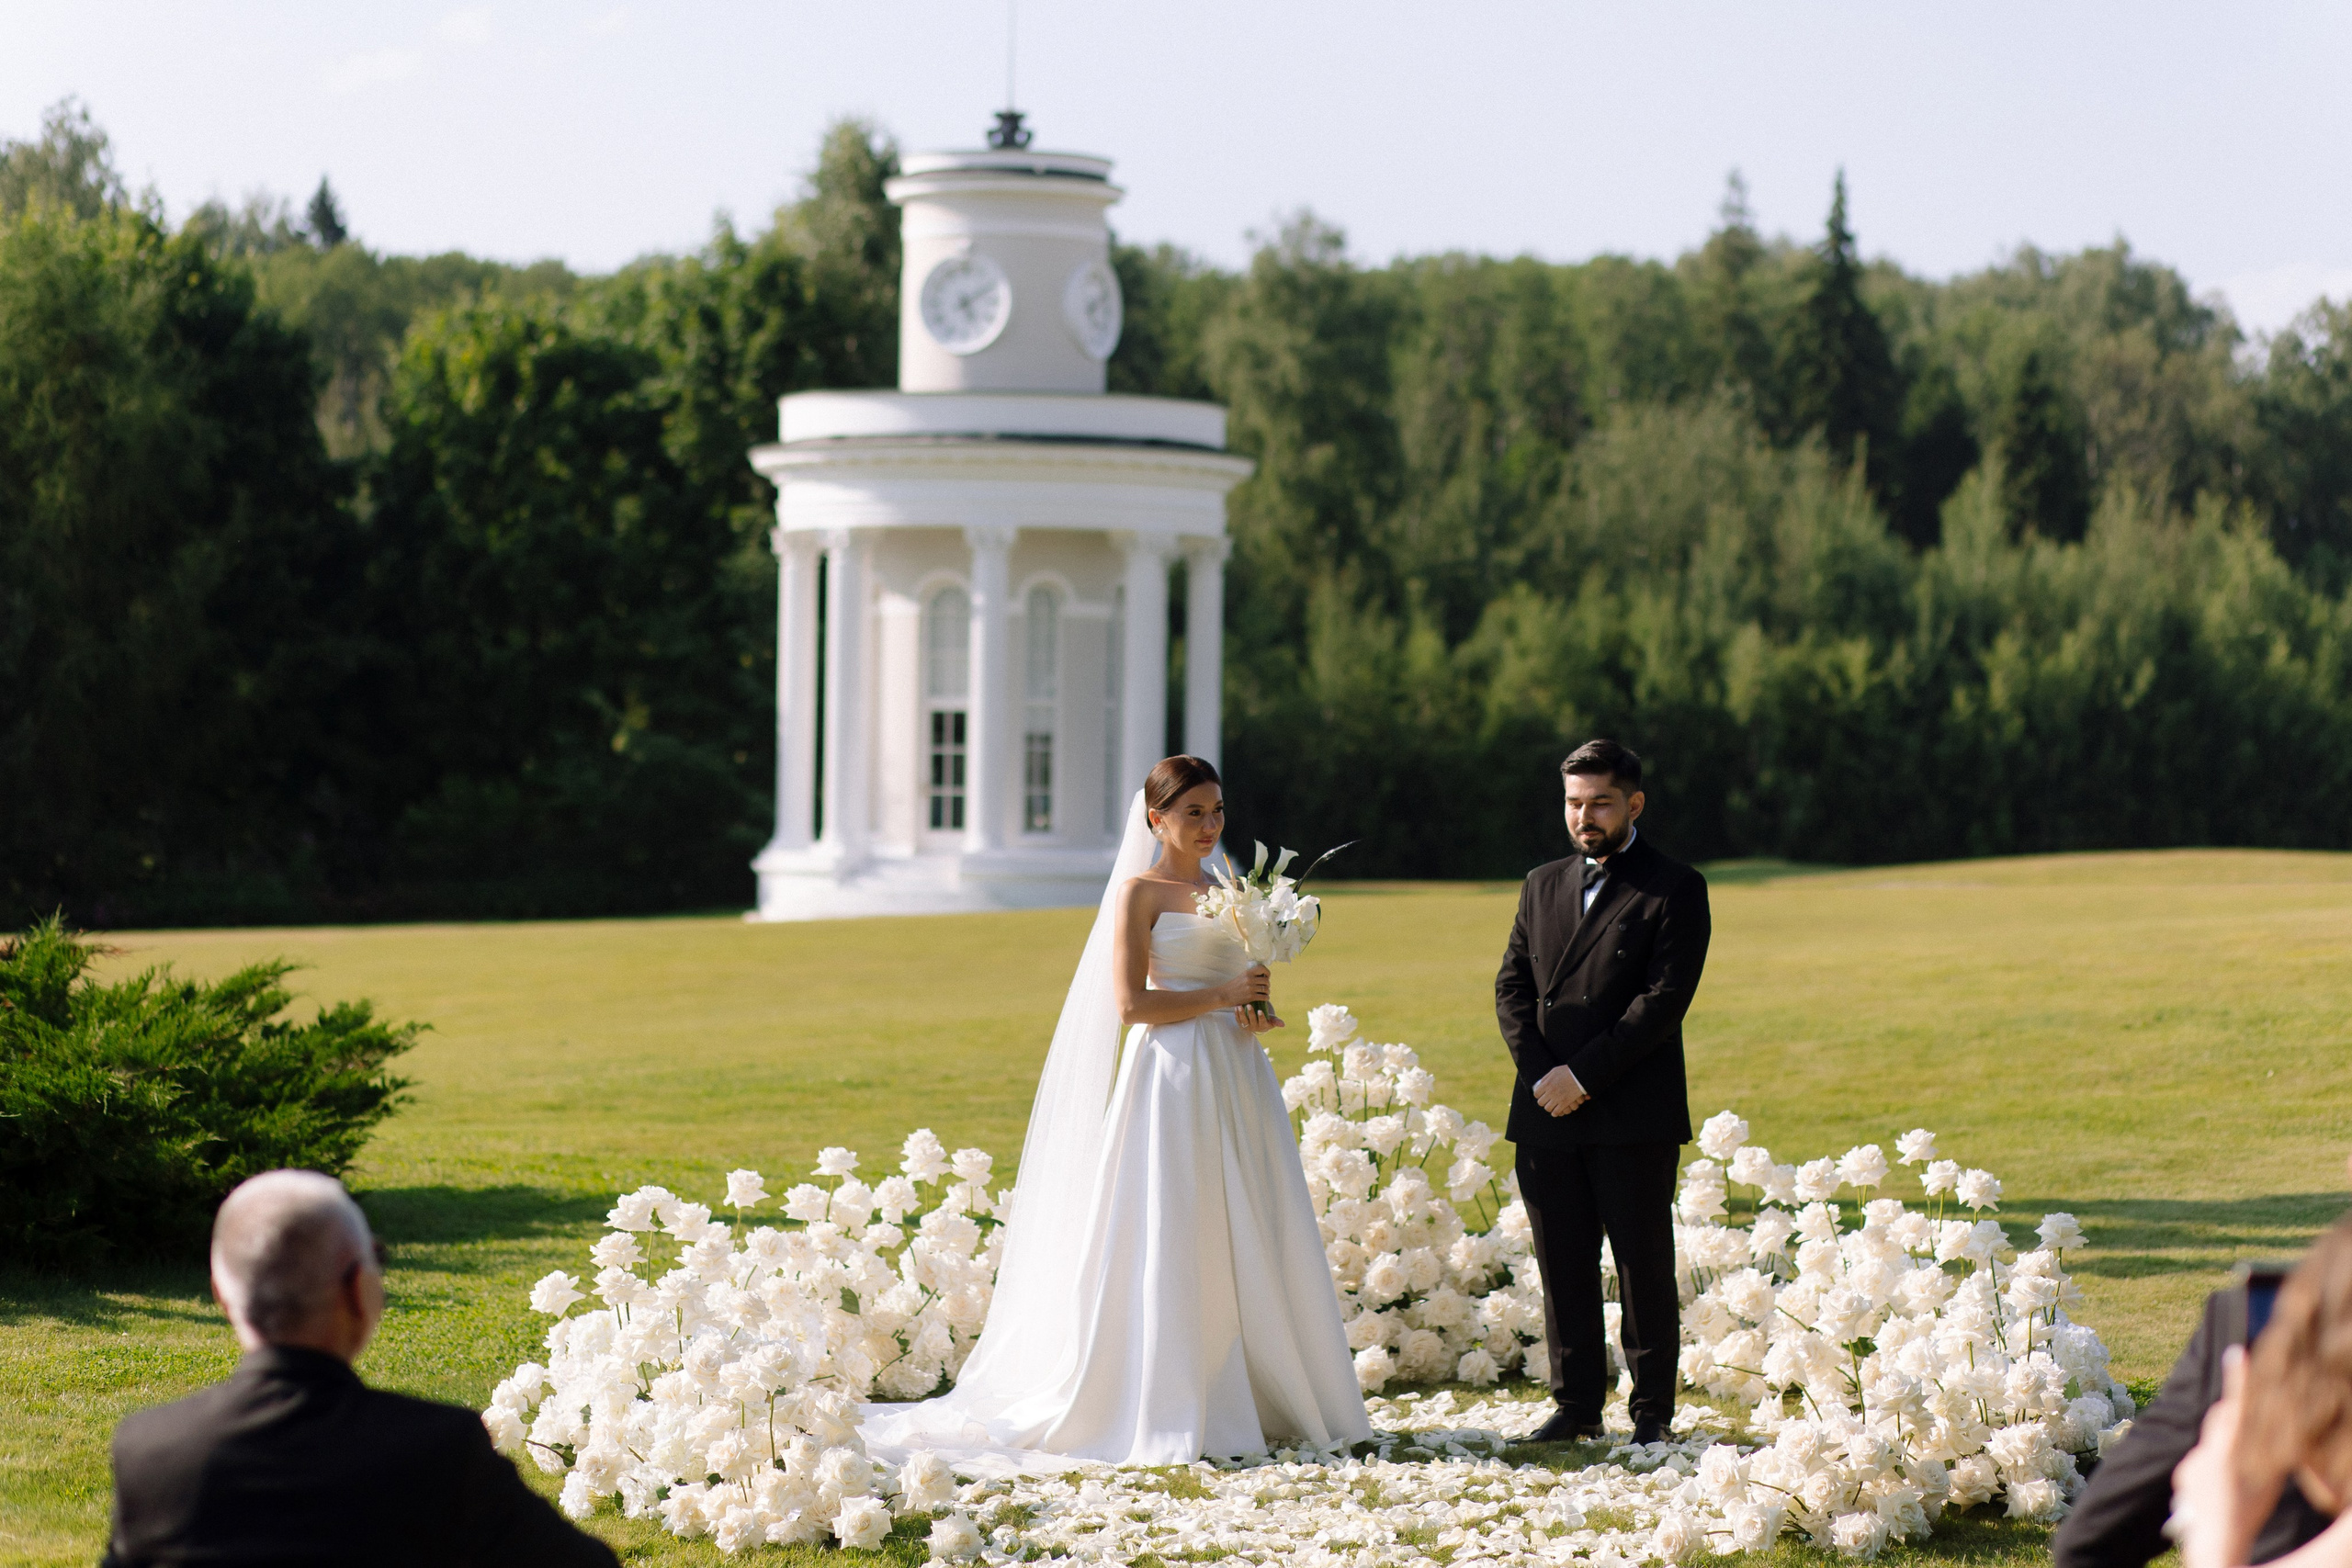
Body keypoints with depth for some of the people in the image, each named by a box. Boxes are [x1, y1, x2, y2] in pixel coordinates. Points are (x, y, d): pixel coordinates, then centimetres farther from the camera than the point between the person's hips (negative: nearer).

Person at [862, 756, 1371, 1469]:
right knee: (1170, 1243, -7)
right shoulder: (1140, 892, -3)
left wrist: (1258, 1011, 1)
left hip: (1235, 1081, 7)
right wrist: (1223, 995, -12)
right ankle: (1172, 1415, -5)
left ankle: (1259, 1402, 11)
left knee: (1246, 1243, 6)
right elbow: (1131, 1003, -11)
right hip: (1173, 1077, -7)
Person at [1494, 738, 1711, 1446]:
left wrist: (1583, 1075, -14)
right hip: (1547, 1114, 5)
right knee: (1562, 1265, 6)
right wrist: (1541, 1073, -5)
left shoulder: (1673, 889, -2)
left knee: (1644, 1267, 0)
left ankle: (1653, 1409, 6)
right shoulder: (1542, 885, 16)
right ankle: (1577, 1405, 13)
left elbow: (1664, 999, -11)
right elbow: (1512, 987, 11)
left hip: (1634, 1116, -5)